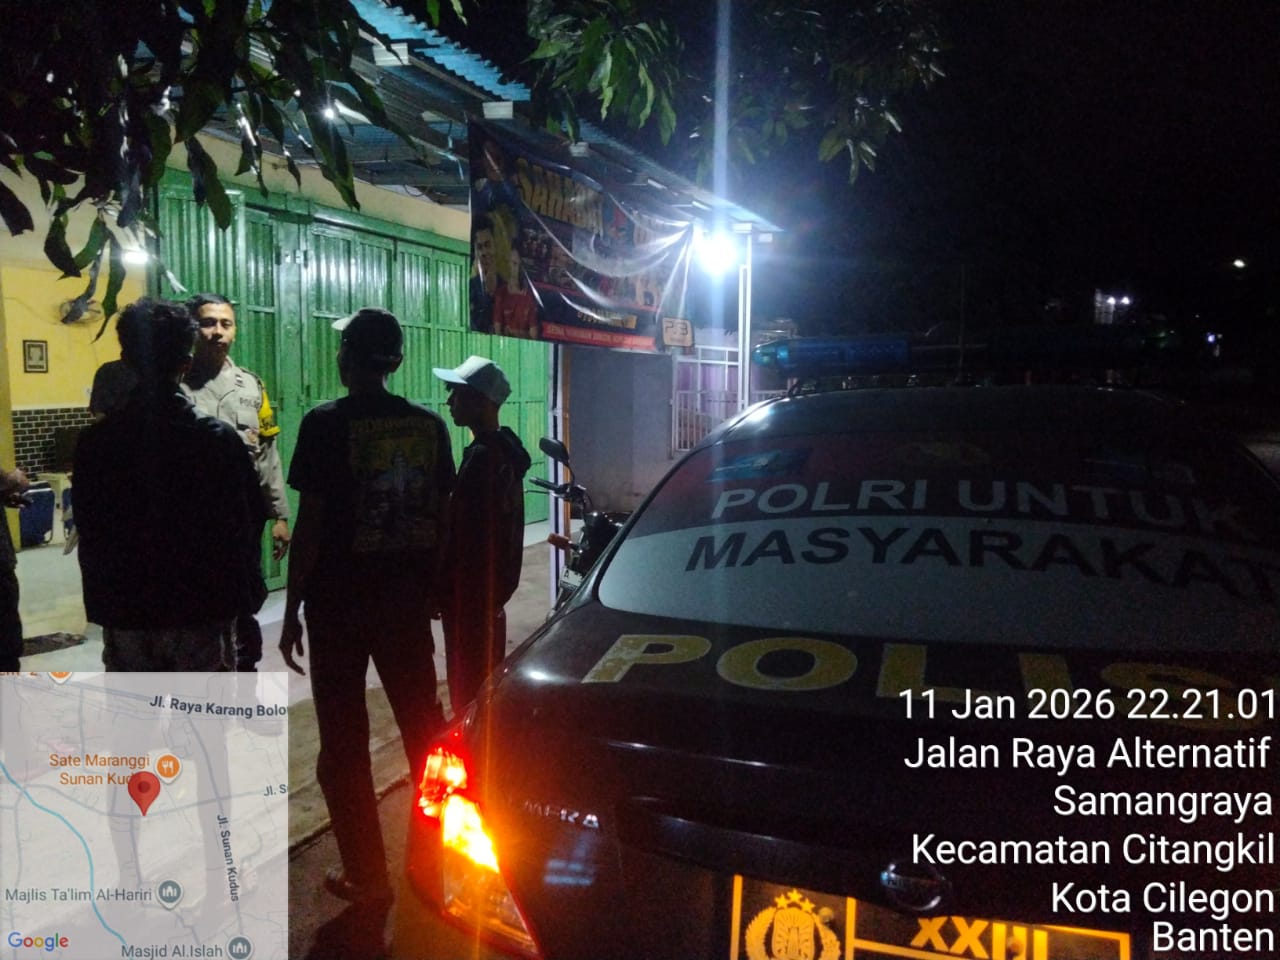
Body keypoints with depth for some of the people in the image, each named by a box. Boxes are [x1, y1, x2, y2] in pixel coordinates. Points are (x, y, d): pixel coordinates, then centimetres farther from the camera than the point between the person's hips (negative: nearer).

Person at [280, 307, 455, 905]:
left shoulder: (327, 425, -11)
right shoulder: (429, 425, 1)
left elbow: (309, 524, -12)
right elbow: (440, 517, 5)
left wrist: (292, 610, -4)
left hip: (339, 598, -4)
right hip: (408, 596, 4)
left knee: (344, 741, 8)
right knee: (424, 724, 16)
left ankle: (367, 876, 16)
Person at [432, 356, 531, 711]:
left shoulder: (483, 457, -20)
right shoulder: (505, 448, 10)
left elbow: (464, 535, -21)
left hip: (471, 595, -10)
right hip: (492, 590, 10)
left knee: (468, 689, -1)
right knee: (488, 682, 20)